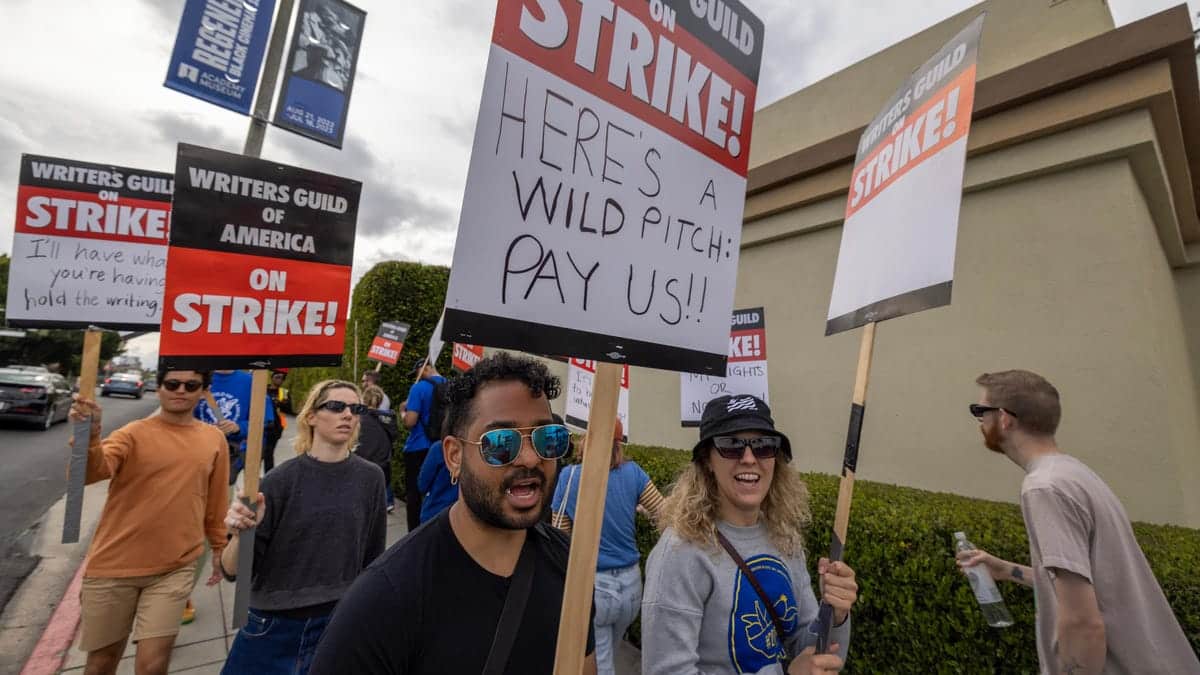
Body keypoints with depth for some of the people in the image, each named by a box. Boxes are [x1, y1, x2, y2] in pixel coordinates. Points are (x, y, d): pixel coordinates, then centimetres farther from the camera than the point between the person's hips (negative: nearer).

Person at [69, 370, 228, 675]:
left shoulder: (214, 439, 1)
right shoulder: (134, 433, -7)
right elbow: (93, 471, -27)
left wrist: (219, 548, 16)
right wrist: (89, 436, -45)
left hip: (175, 569, 1)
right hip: (115, 565, -1)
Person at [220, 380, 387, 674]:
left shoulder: (370, 478, -8)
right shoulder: (281, 479, -12)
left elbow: (372, 557, 4)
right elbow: (233, 571, -10)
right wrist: (240, 534, -29)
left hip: (339, 623, 1)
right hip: (273, 624, -1)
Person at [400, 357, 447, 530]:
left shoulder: (419, 388, -15)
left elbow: (409, 422, -19)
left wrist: (404, 410, 1)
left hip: (418, 448, -5)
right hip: (442, 448, 6)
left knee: (413, 493, 7)